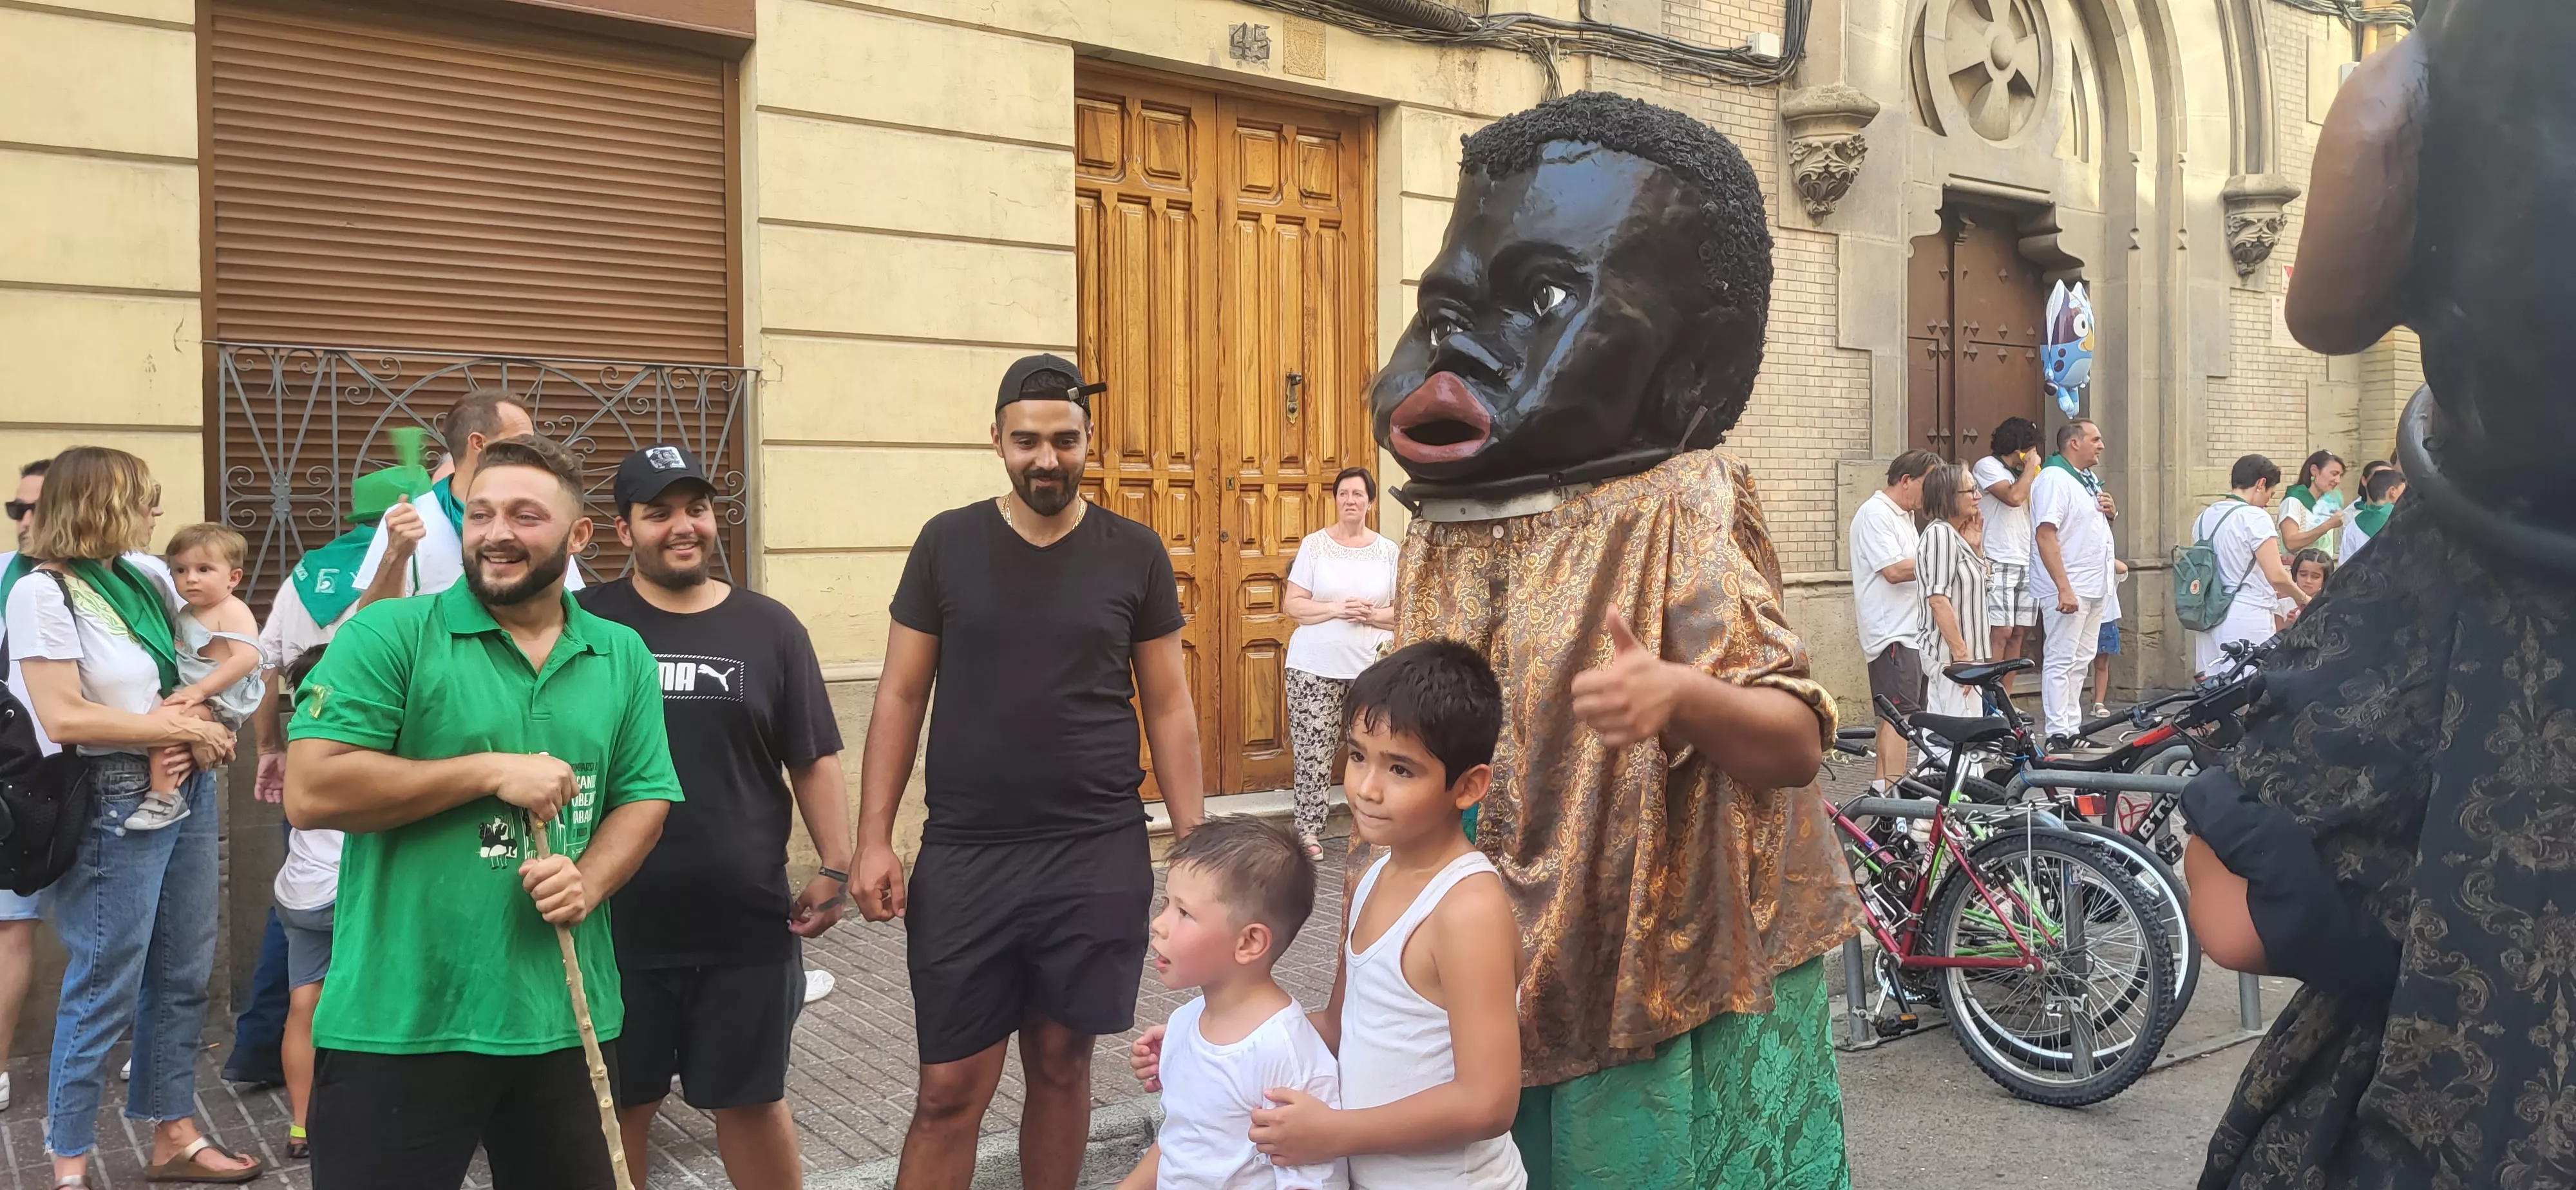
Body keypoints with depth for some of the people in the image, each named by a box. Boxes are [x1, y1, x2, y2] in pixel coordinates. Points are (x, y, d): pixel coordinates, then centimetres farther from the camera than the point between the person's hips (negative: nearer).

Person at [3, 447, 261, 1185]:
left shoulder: (145, 579, 9)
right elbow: (64, 718, -20)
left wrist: (186, 720, -2)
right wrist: (178, 727, -13)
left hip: (186, 789, 8)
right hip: (115, 806, -8)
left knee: (183, 976, 14)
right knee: (105, 992, -1)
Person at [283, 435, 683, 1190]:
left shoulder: (623, 658, 8)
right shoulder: (389, 636, -7)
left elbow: (644, 799, 10)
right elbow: (311, 793, -15)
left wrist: (589, 882, -11)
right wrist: (492, 771, -16)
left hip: (566, 1021, 4)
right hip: (398, 1025, -4)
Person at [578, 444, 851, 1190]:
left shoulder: (768, 627, 3)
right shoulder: (589, 623, -1)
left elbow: (814, 762, 6)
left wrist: (836, 868, -1)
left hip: (747, 925, 1)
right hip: (616, 925, 0)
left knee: (751, 1100, 13)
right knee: (618, 1105, 13)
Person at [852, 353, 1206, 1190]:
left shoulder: (1136, 555, 1)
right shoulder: (946, 544, 1)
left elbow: (1168, 706, 5)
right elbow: (900, 696, 4)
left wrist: (1193, 841, 1)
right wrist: (873, 840, -3)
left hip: (1098, 858, 1)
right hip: (963, 856, 0)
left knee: (1061, 1063, 11)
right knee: (950, 1089, 2)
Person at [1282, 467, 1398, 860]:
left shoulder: (1388, 551, 7)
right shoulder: (1314, 545, 2)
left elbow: (1403, 612, 8)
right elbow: (1293, 605, -2)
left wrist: (1371, 615, -12)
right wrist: (1335, 609, -16)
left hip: (1372, 666, 1)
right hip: (1316, 666, -1)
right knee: (1314, 749, -2)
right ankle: (1308, 830, 7)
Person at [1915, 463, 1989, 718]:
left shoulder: (1955, 534, 14)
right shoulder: (1940, 534, -15)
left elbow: (1978, 582, 23)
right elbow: (1938, 600, -22)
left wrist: (1976, 546, 9)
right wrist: (1961, 655, -22)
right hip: (1952, 656, -10)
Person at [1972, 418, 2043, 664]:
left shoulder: (2021, 473, 21)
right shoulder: (1988, 466, -2)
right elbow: (2014, 497, -16)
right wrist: (2031, 466, -4)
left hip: (2026, 564, 8)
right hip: (1999, 564, -8)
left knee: (2019, 633, 5)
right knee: (2000, 632, -14)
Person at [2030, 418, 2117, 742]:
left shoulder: (2088, 479, 17)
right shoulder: (2054, 478, -13)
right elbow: (2045, 535, -22)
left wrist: (2109, 512, 5)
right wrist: (2064, 589, -28)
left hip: (2094, 589, 10)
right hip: (2068, 589, -10)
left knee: (2081, 661, 13)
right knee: (2061, 661, -8)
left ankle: (2073, 727, 20)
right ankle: (2058, 734, -7)